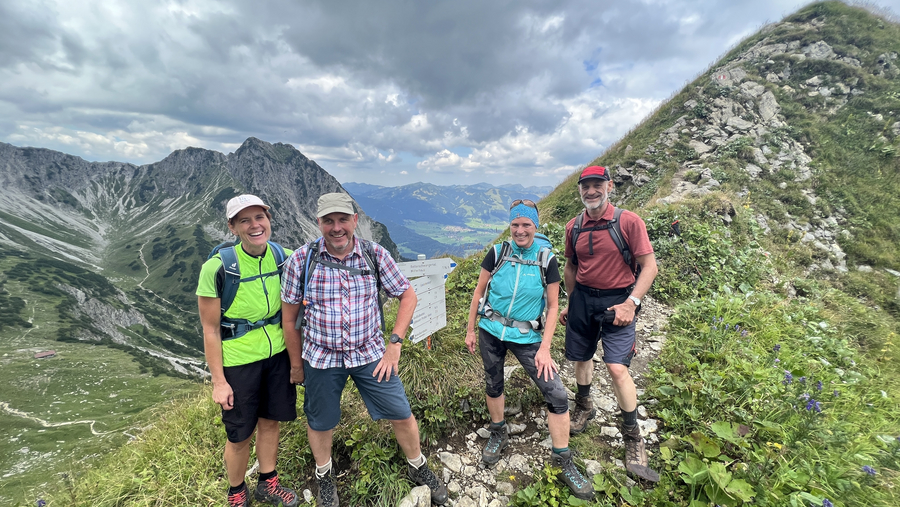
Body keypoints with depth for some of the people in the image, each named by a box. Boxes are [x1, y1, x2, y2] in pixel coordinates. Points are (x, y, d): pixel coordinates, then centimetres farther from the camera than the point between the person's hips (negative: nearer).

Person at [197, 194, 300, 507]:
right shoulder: (217, 267, -18)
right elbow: (210, 329, -12)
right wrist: (218, 381, -10)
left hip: (277, 353, 4)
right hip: (238, 360, -3)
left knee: (270, 421, 19)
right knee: (240, 435, 12)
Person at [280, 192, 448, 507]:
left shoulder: (375, 255, -10)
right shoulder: (301, 261, -13)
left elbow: (408, 295, -2)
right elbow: (289, 318, -3)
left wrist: (395, 343, -9)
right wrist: (296, 364, 4)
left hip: (371, 354, 1)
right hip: (321, 358, 0)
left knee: (402, 415, 8)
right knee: (320, 423, 18)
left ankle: (418, 468, 38)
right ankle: (324, 476, 51)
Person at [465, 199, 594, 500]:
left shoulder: (546, 260, -6)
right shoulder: (497, 253, -4)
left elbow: (553, 306, -4)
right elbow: (479, 292, 3)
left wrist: (545, 348, -9)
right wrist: (470, 329, 4)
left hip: (527, 337, -1)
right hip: (490, 332, 2)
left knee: (557, 395, -5)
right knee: (493, 385, 17)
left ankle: (563, 462, 16)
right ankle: (498, 434, 46)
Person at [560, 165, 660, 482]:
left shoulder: (629, 222, -10)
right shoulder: (573, 227, 3)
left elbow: (649, 266, -10)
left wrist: (631, 302, -20)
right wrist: (570, 303, 16)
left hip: (617, 300, -4)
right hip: (582, 298, 5)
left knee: (617, 367, -11)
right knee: (581, 357, 15)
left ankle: (633, 439, 10)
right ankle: (583, 407, 43)